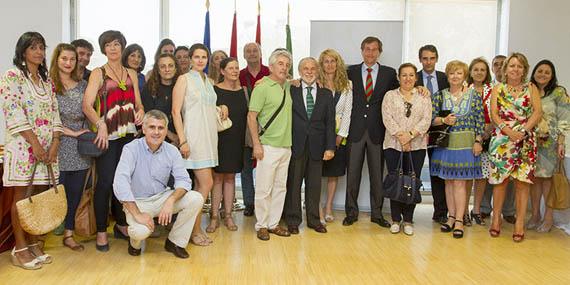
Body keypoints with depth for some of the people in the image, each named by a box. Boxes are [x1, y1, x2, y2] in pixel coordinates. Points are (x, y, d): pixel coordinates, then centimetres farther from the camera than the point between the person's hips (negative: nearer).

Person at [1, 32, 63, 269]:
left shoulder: (46, 80, 16)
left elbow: (54, 112, 12)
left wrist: (55, 142, -2)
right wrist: (34, 143, -16)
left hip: (47, 146, 6)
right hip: (22, 144, -6)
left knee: (40, 194, 7)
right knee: (21, 196, 0)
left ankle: (33, 242, 18)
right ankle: (20, 249, 7)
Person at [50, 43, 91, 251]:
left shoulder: (83, 85, 12)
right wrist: (72, 133, -11)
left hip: (80, 148, 4)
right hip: (59, 146, -4)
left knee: (76, 191, 7)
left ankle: (69, 234, 19)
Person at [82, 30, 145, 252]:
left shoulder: (131, 74, 15)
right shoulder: (98, 73, 2)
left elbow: (138, 102, 16)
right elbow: (87, 105, -9)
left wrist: (141, 111, -7)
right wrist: (100, 124, -25)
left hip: (129, 134, 4)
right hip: (108, 135, -4)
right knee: (106, 182, -7)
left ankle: (121, 224, 22)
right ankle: (101, 231, 4)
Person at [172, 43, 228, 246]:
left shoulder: (208, 81, 17)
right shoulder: (184, 79, -3)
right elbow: (176, 111, -8)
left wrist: (221, 108, 5)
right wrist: (183, 141, -16)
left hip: (209, 136, 7)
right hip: (194, 137, -7)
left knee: (200, 184, 8)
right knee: (207, 183, -10)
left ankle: (195, 226, 16)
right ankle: (195, 229, 1)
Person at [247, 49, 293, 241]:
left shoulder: (288, 87, 11)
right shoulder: (262, 88, -7)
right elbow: (251, 117, -10)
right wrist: (256, 144, -15)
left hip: (286, 146, 7)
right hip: (268, 146, -7)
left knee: (280, 187, 12)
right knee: (264, 189, -1)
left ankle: (274, 223, 23)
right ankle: (261, 225, 12)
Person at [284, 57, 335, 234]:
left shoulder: (326, 94, 9)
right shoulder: (291, 92, 4)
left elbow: (330, 122, 4)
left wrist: (330, 147, -2)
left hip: (317, 147, 2)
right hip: (295, 145, -2)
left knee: (314, 185, 9)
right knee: (293, 183, 5)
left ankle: (314, 220, 22)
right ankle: (293, 220, 17)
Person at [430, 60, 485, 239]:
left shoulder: (474, 96, 2)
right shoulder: (440, 95, 6)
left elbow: (480, 121, 0)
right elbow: (431, 118, 2)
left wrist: (478, 141, -6)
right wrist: (443, 121, -16)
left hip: (465, 144, -2)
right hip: (445, 143, 3)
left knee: (460, 182, -5)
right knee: (448, 181, 7)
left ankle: (459, 221, 0)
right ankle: (451, 217, 16)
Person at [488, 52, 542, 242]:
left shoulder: (531, 88, 11)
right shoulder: (498, 89, 11)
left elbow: (538, 112, 0)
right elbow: (494, 114, 0)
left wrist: (523, 131, -14)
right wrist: (509, 131, -15)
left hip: (526, 141, 0)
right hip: (501, 139, 0)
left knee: (522, 181, -2)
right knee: (500, 179, 1)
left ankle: (520, 223, 5)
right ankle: (496, 219, 13)